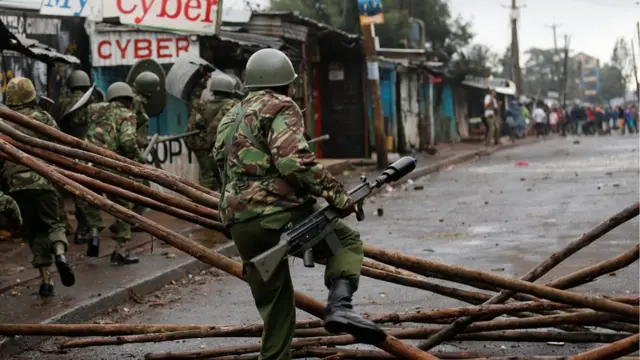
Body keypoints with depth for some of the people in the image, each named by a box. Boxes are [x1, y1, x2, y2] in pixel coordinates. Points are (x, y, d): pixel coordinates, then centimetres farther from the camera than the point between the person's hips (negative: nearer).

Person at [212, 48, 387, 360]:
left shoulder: (230, 118, 26)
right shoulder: (279, 107, 0)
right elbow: (293, 160, -16)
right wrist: (336, 193, -13)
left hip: (239, 224, 7)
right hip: (279, 213, -7)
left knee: (274, 308, 15)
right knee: (347, 241, 11)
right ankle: (339, 306, -12)